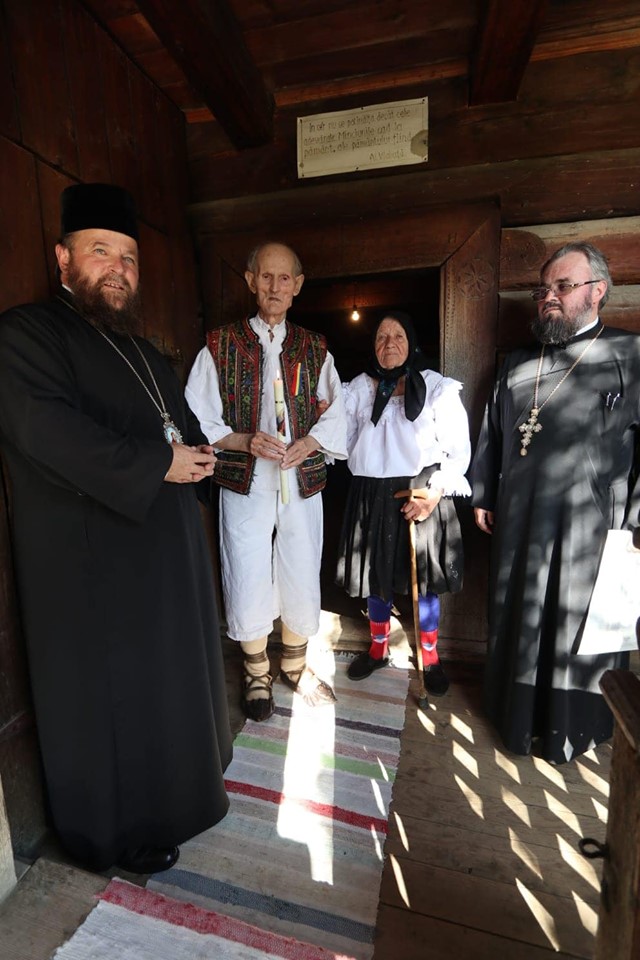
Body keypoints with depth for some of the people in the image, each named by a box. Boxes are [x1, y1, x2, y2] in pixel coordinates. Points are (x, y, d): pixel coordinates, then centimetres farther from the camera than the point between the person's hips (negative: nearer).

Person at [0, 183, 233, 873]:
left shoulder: (143, 353, 18)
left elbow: (186, 424, 20)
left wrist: (199, 454, -3)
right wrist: (159, 464, -20)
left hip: (165, 546, 8)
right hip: (93, 559, -7)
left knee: (167, 676, 20)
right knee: (110, 692, 9)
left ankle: (172, 781, 44)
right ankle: (121, 830, 33)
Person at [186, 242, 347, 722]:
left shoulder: (315, 348, 9)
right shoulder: (221, 346, 2)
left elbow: (334, 415, 6)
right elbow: (197, 420, -1)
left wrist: (308, 443, -14)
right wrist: (245, 441, -17)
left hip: (302, 485, 2)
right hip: (245, 486, -1)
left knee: (302, 580, 12)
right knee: (248, 585, 5)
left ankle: (296, 664, 39)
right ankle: (257, 672, 34)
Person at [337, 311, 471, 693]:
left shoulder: (438, 388, -1)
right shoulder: (358, 388, 8)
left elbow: (459, 450, -4)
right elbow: (343, 439, 9)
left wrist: (436, 491, -16)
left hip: (422, 496, -2)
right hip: (371, 497, 3)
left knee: (424, 579, 9)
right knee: (376, 575, 15)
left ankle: (430, 656, 33)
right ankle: (378, 648, 38)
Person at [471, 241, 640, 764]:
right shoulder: (517, 364, 13)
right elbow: (491, 435, 14)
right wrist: (482, 496, 11)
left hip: (586, 527, -4)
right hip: (517, 522, 5)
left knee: (578, 627, 10)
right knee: (518, 620, 15)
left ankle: (572, 727, 34)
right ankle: (519, 715, 37)